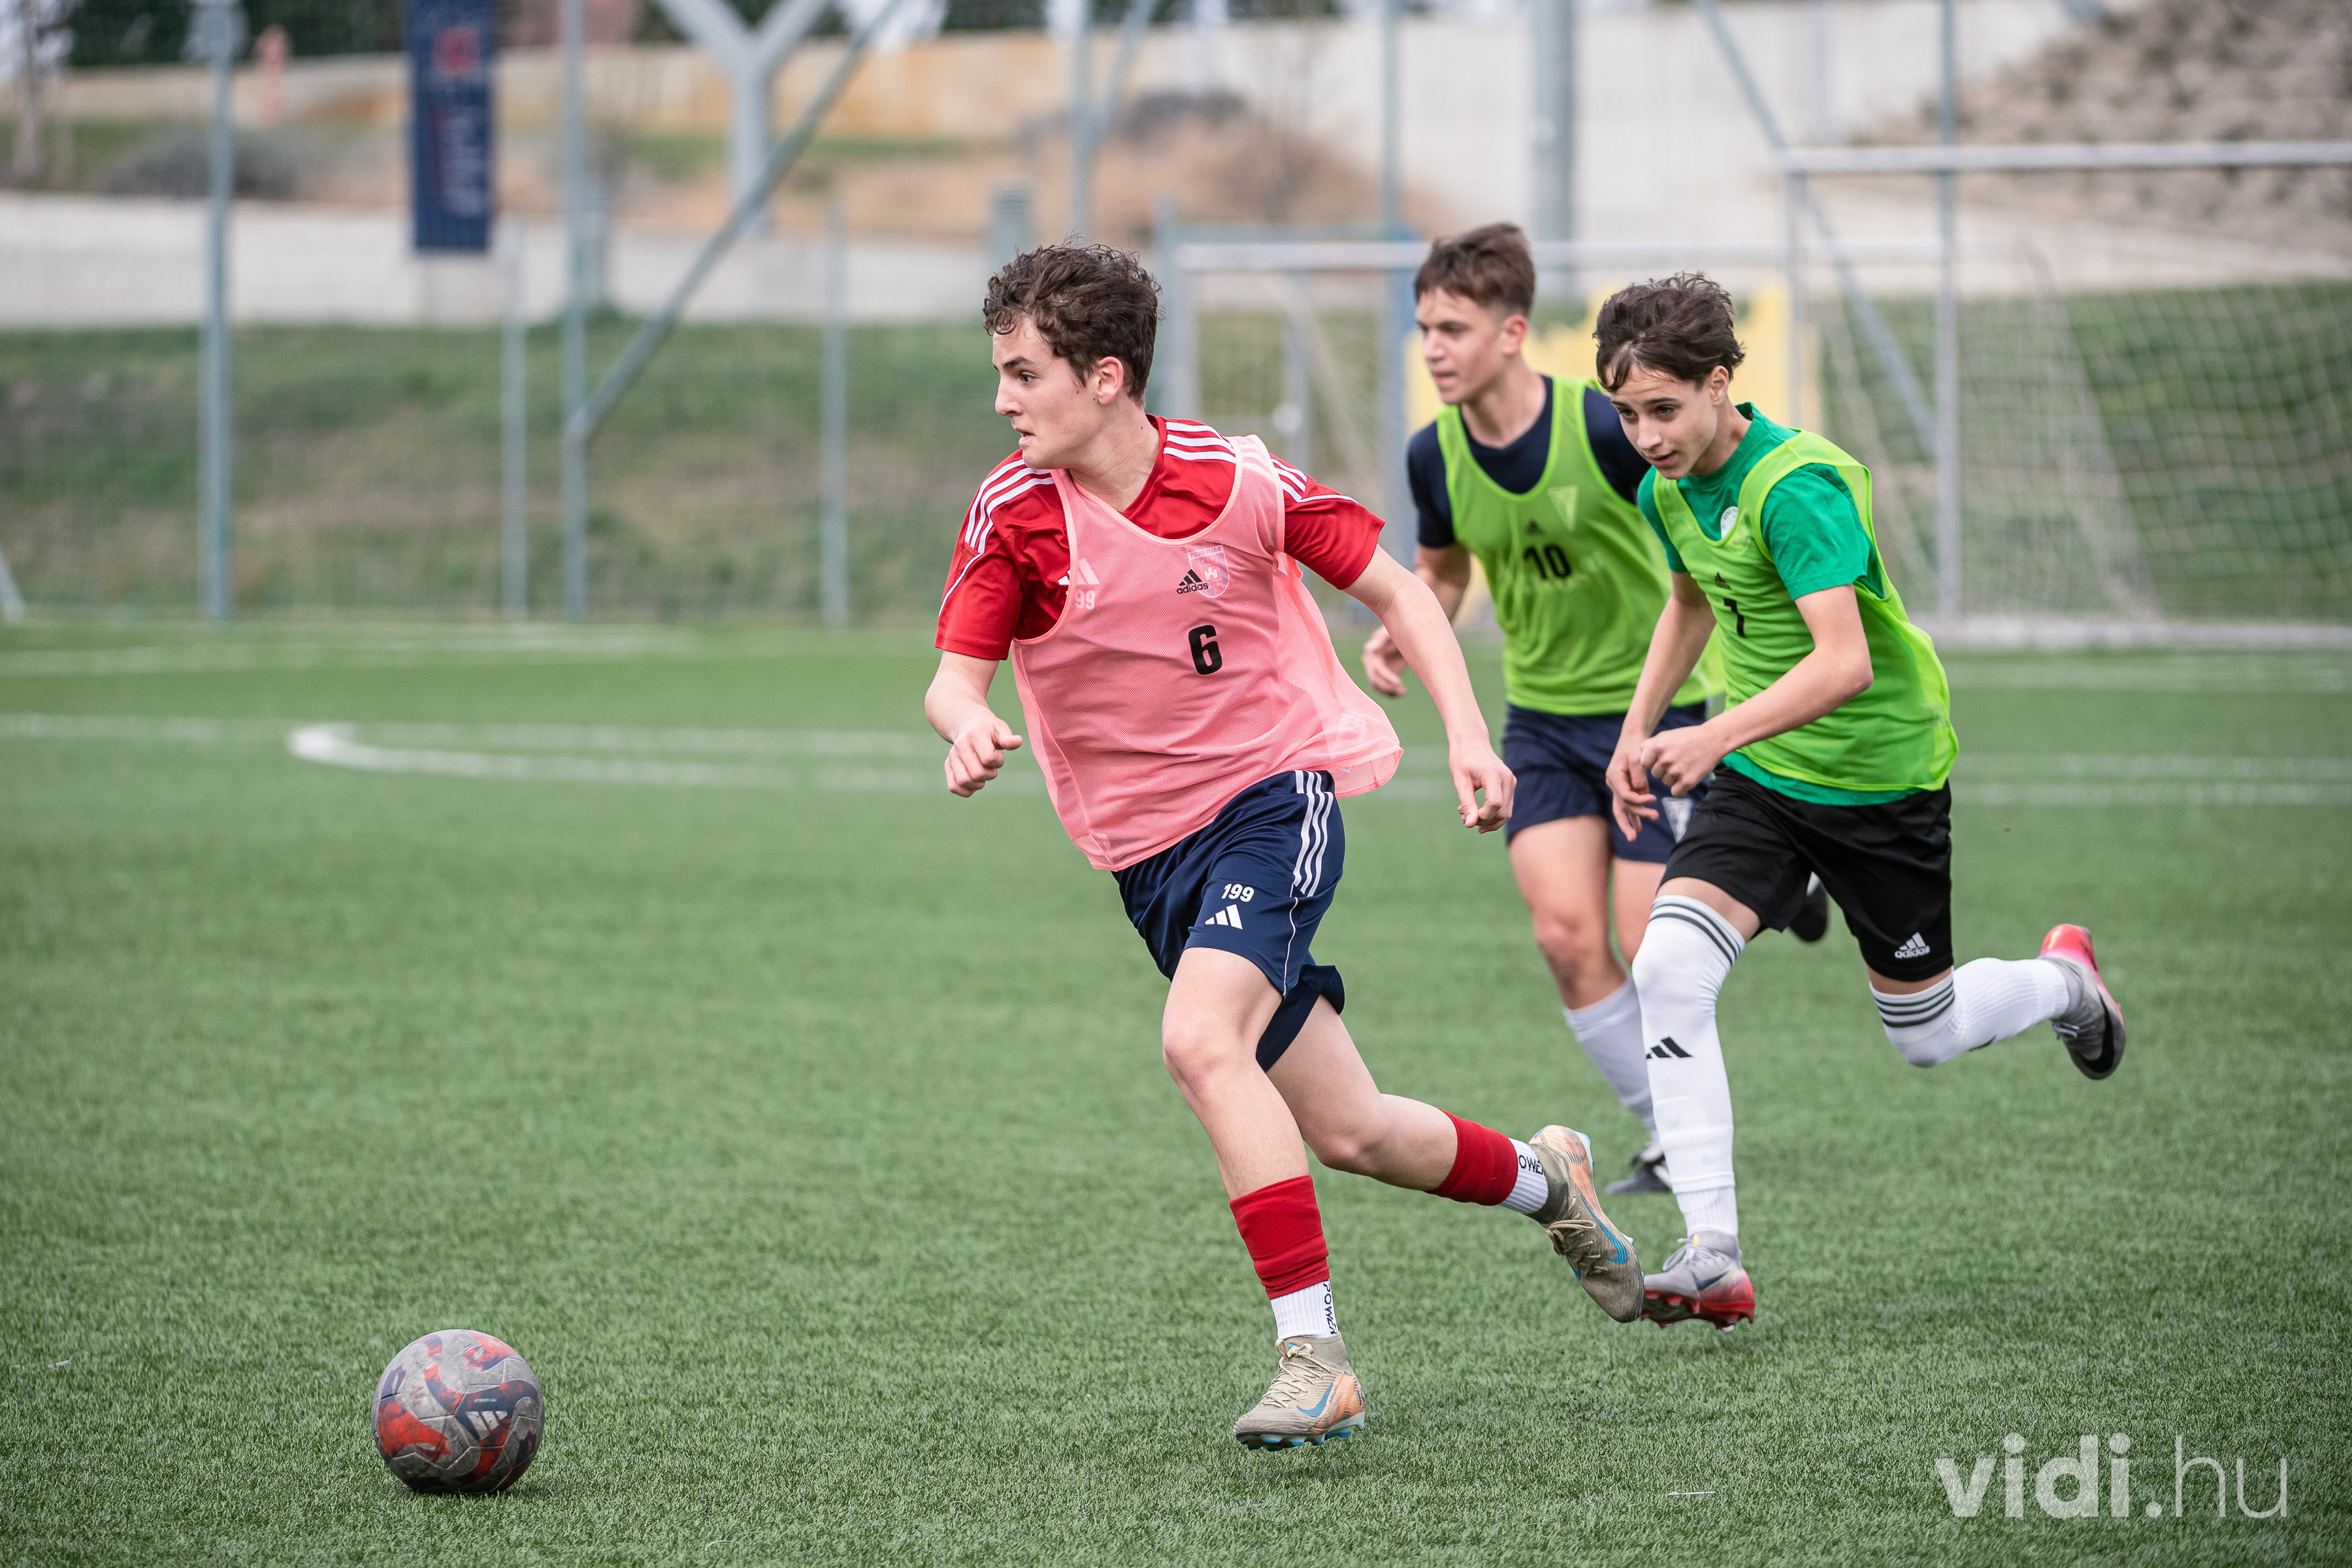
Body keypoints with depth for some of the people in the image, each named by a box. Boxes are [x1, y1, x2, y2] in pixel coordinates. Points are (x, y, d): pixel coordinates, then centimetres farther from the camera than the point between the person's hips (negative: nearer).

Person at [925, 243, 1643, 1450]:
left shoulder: (1236, 480, -12)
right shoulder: (1013, 514, -8)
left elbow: (1394, 591, 0)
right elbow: (955, 675, -11)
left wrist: (1467, 737, -9)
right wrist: (968, 727, -35)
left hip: (1276, 789, -4)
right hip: (1146, 850, 4)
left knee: (1200, 1041, -30)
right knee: (1347, 1135, 6)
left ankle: (1312, 1356, -27)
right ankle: (1542, 1180, 36)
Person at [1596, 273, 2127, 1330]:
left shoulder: (1797, 486, -27)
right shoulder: (1667, 489, -2)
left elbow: (1843, 662, -36)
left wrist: (1714, 737, -44)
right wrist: (1638, 731, 16)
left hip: (1878, 776, -6)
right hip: (1756, 774, 6)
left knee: (1925, 1035, 9)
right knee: (1667, 968, -19)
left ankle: (2063, 980, 45)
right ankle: (1713, 1256, -18)